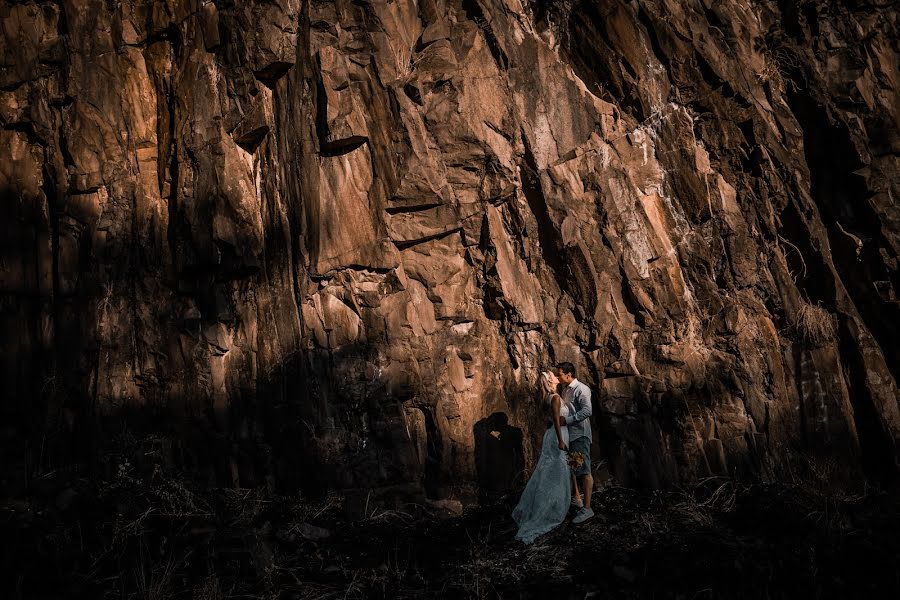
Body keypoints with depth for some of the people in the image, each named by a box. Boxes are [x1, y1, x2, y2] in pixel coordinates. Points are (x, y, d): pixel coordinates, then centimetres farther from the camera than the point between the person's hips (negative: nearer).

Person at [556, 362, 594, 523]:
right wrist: (558, 418, 7)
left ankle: (587, 508, -8)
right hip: (568, 434, 10)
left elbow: (587, 411, -25)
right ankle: (576, 499, 34)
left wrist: (567, 420, -25)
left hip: (580, 435, -10)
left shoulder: (581, 389, -14)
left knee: (584, 471, -9)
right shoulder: (565, 390, 13)